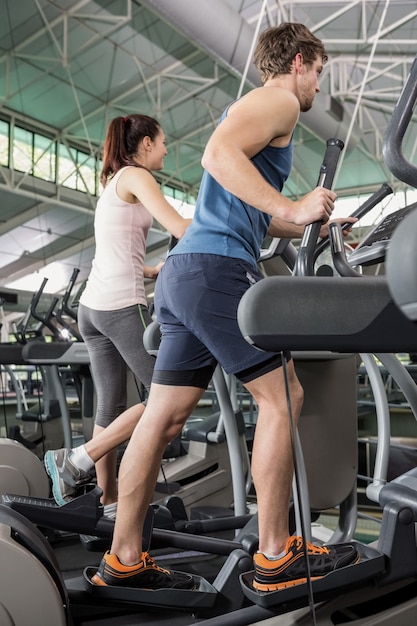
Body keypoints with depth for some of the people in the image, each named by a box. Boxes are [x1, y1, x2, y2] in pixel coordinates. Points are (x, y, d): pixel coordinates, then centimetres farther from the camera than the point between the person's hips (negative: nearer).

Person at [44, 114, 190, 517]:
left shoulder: (113, 184, 24)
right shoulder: (135, 176, -3)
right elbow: (181, 229, -14)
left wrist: (156, 270, 21)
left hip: (93, 306, 10)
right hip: (122, 305, -10)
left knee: (111, 406, 9)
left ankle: (109, 502, 14)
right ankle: (78, 461, -5)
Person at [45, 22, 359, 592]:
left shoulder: (253, 109, 33)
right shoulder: (278, 100, 3)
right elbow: (218, 153, -18)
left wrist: (317, 228, 37)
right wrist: (290, 208, -20)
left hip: (184, 271, 10)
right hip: (216, 268, -10)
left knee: (164, 416, 7)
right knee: (282, 396, -3)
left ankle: (123, 560, 15)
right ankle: (276, 556, 5)